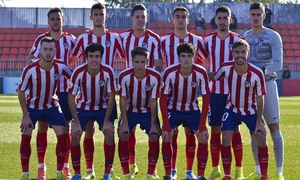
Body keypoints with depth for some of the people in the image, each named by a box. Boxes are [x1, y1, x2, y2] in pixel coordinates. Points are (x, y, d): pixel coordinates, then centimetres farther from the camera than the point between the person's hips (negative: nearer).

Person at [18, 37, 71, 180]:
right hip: (32, 107, -2)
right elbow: (21, 92, -14)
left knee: (63, 135, -9)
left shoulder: (60, 67, -18)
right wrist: (26, 116, -14)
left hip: (52, 106, 2)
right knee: (25, 137, -10)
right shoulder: (30, 70, -25)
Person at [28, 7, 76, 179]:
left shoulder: (70, 39, 5)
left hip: (65, 89, 1)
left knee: (66, 127, 2)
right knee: (43, 126, 0)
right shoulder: (41, 39, 1)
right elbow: (31, 60, -3)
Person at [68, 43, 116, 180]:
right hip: (83, 107, 0)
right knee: (75, 135, -14)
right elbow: (71, 97, -18)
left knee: (109, 133, -17)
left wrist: (107, 120, -17)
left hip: (103, 108, 0)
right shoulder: (78, 72, -25)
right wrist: (76, 122, -19)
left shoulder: (108, 71, -24)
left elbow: (111, 96, -15)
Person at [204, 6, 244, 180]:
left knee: (234, 129, 1)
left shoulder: (237, 39, -1)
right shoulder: (208, 40, 5)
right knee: (215, 130, 4)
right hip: (214, 91, 2)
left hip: (234, 91, -2)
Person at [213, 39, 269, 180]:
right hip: (231, 109, 1)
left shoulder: (257, 73, -23)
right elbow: (213, 78, 5)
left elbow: (259, 99, -14)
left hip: (251, 111, -1)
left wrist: (258, 122, -13)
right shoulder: (226, 68, -19)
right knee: (225, 139, -13)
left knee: (261, 138, -9)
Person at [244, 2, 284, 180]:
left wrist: (262, 70, -29)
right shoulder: (244, 37, 11)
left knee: (274, 128, -3)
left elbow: (278, 64, -13)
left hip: (267, 84, -5)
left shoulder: (273, 37, -5)